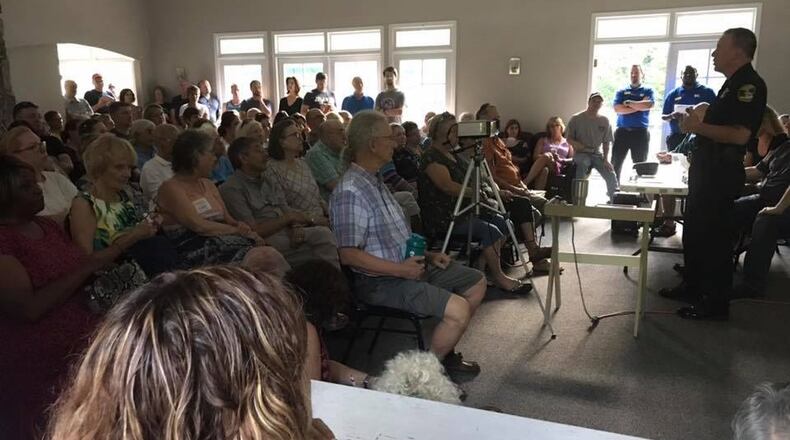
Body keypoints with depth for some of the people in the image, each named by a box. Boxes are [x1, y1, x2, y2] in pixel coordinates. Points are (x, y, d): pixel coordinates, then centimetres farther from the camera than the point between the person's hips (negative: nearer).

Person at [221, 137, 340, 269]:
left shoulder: (267, 182, 21)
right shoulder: (231, 188, -4)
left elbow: (287, 211, 13)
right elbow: (253, 230, -12)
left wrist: (295, 227, -10)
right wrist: (289, 218, -11)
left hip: (288, 233, 7)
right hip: (266, 241, -7)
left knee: (323, 232, -20)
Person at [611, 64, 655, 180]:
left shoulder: (648, 91, 8)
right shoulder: (621, 91, 10)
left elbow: (648, 105, -12)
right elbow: (617, 108, -7)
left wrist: (628, 103, -6)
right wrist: (639, 106, -8)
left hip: (640, 133, 0)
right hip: (622, 131, 1)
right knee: (616, 163, 0)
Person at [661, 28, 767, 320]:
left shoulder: (749, 85, -15)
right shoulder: (733, 84, 16)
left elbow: (740, 134, -26)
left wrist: (699, 126, -18)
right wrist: (696, 122, 10)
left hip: (721, 174, -10)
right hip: (707, 169, 10)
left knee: (714, 236, -4)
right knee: (693, 230, 17)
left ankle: (716, 303, 5)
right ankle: (693, 287, 29)